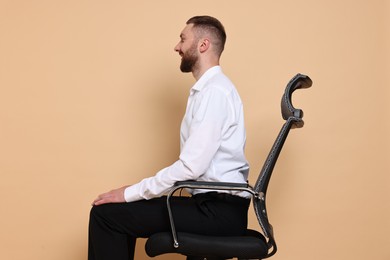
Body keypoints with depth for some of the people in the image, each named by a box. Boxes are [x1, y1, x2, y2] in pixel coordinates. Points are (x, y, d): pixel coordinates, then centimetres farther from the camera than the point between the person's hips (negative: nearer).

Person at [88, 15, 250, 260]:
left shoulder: (215, 91, -16)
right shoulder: (210, 88, 17)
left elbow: (191, 166, -22)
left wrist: (131, 193, -14)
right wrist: (135, 192, 10)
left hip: (219, 209, -10)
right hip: (214, 202, 10)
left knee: (106, 213, -12)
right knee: (120, 213, 16)